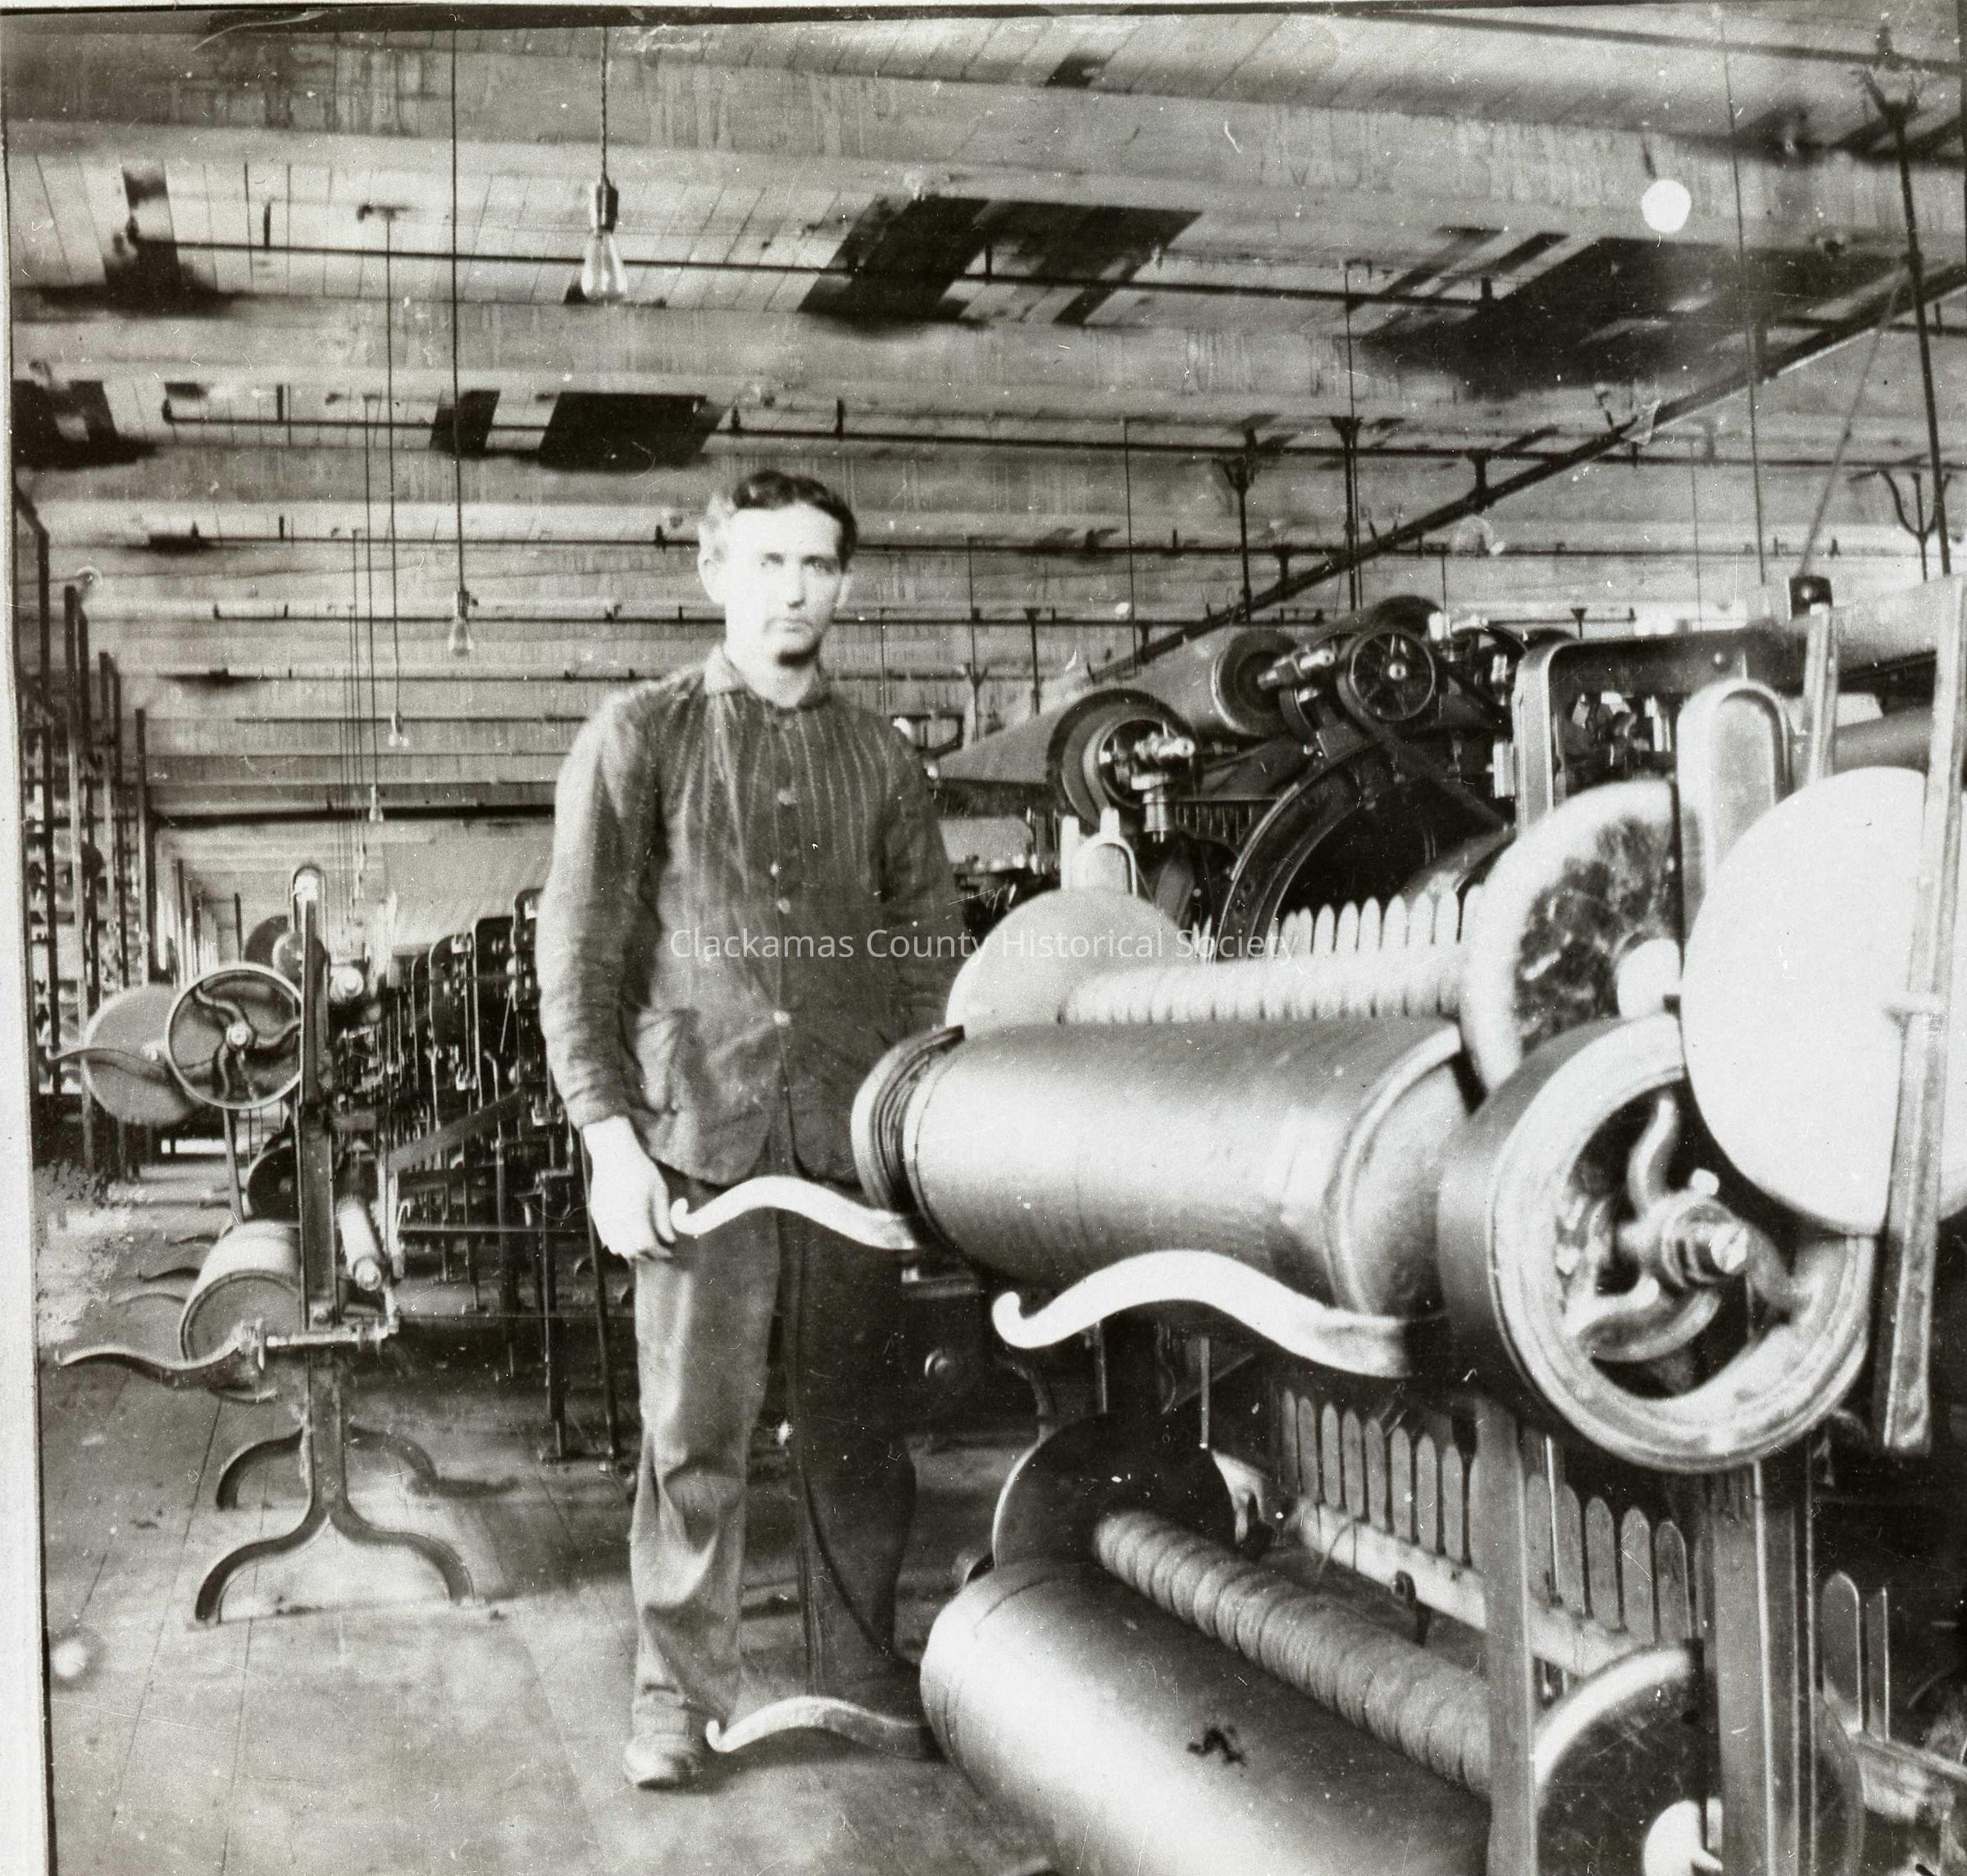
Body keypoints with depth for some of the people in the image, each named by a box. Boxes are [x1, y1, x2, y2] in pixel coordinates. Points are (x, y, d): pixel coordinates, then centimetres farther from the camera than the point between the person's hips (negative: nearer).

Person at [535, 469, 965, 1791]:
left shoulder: (883, 761, 13)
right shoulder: (639, 740, 5)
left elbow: (936, 956, 14)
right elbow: (579, 953, 0)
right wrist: (610, 1136, -8)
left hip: (855, 1133, 3)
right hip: (699, 1131, -2)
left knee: (859, 1419, 9)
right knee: (696, 1428, 1)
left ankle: (859, 1658, 26)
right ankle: (678, 1694, 14)